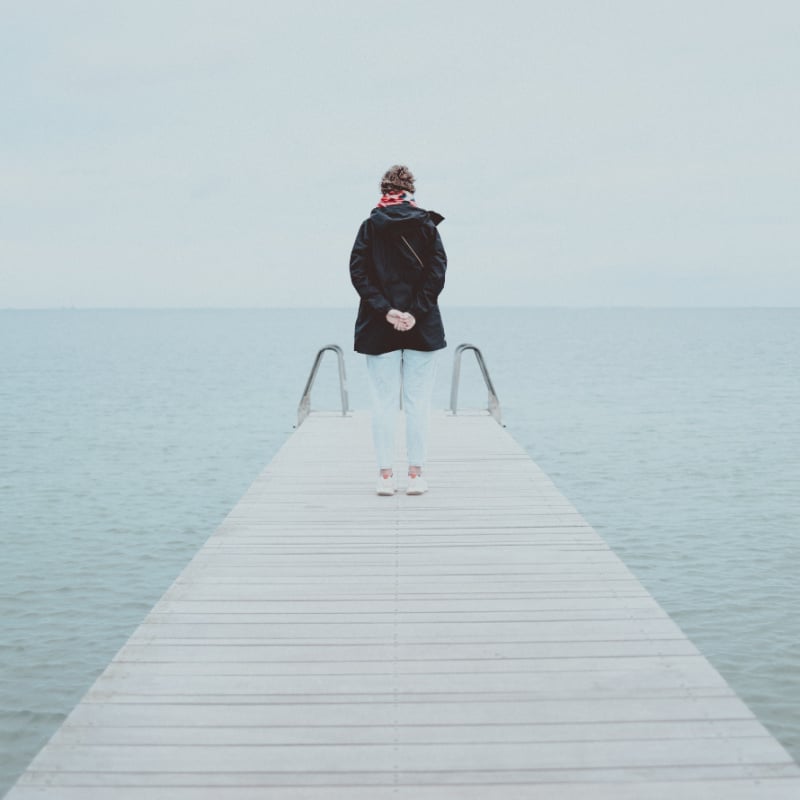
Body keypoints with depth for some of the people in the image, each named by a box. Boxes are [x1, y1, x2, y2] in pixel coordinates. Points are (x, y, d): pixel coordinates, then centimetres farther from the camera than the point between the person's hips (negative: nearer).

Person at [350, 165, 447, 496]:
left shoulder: (370, 226, 4)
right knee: (418, 402, 4)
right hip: (422, 328, 0)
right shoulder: (427, 225, 3)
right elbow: (437, 272, -6)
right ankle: (416, 475, 5)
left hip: (379, 328, 0)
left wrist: (385, 310, -9)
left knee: (383, 402, 4)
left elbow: (358, 272, -5)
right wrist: (416, 312, -10)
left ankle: (385, 475, 4)